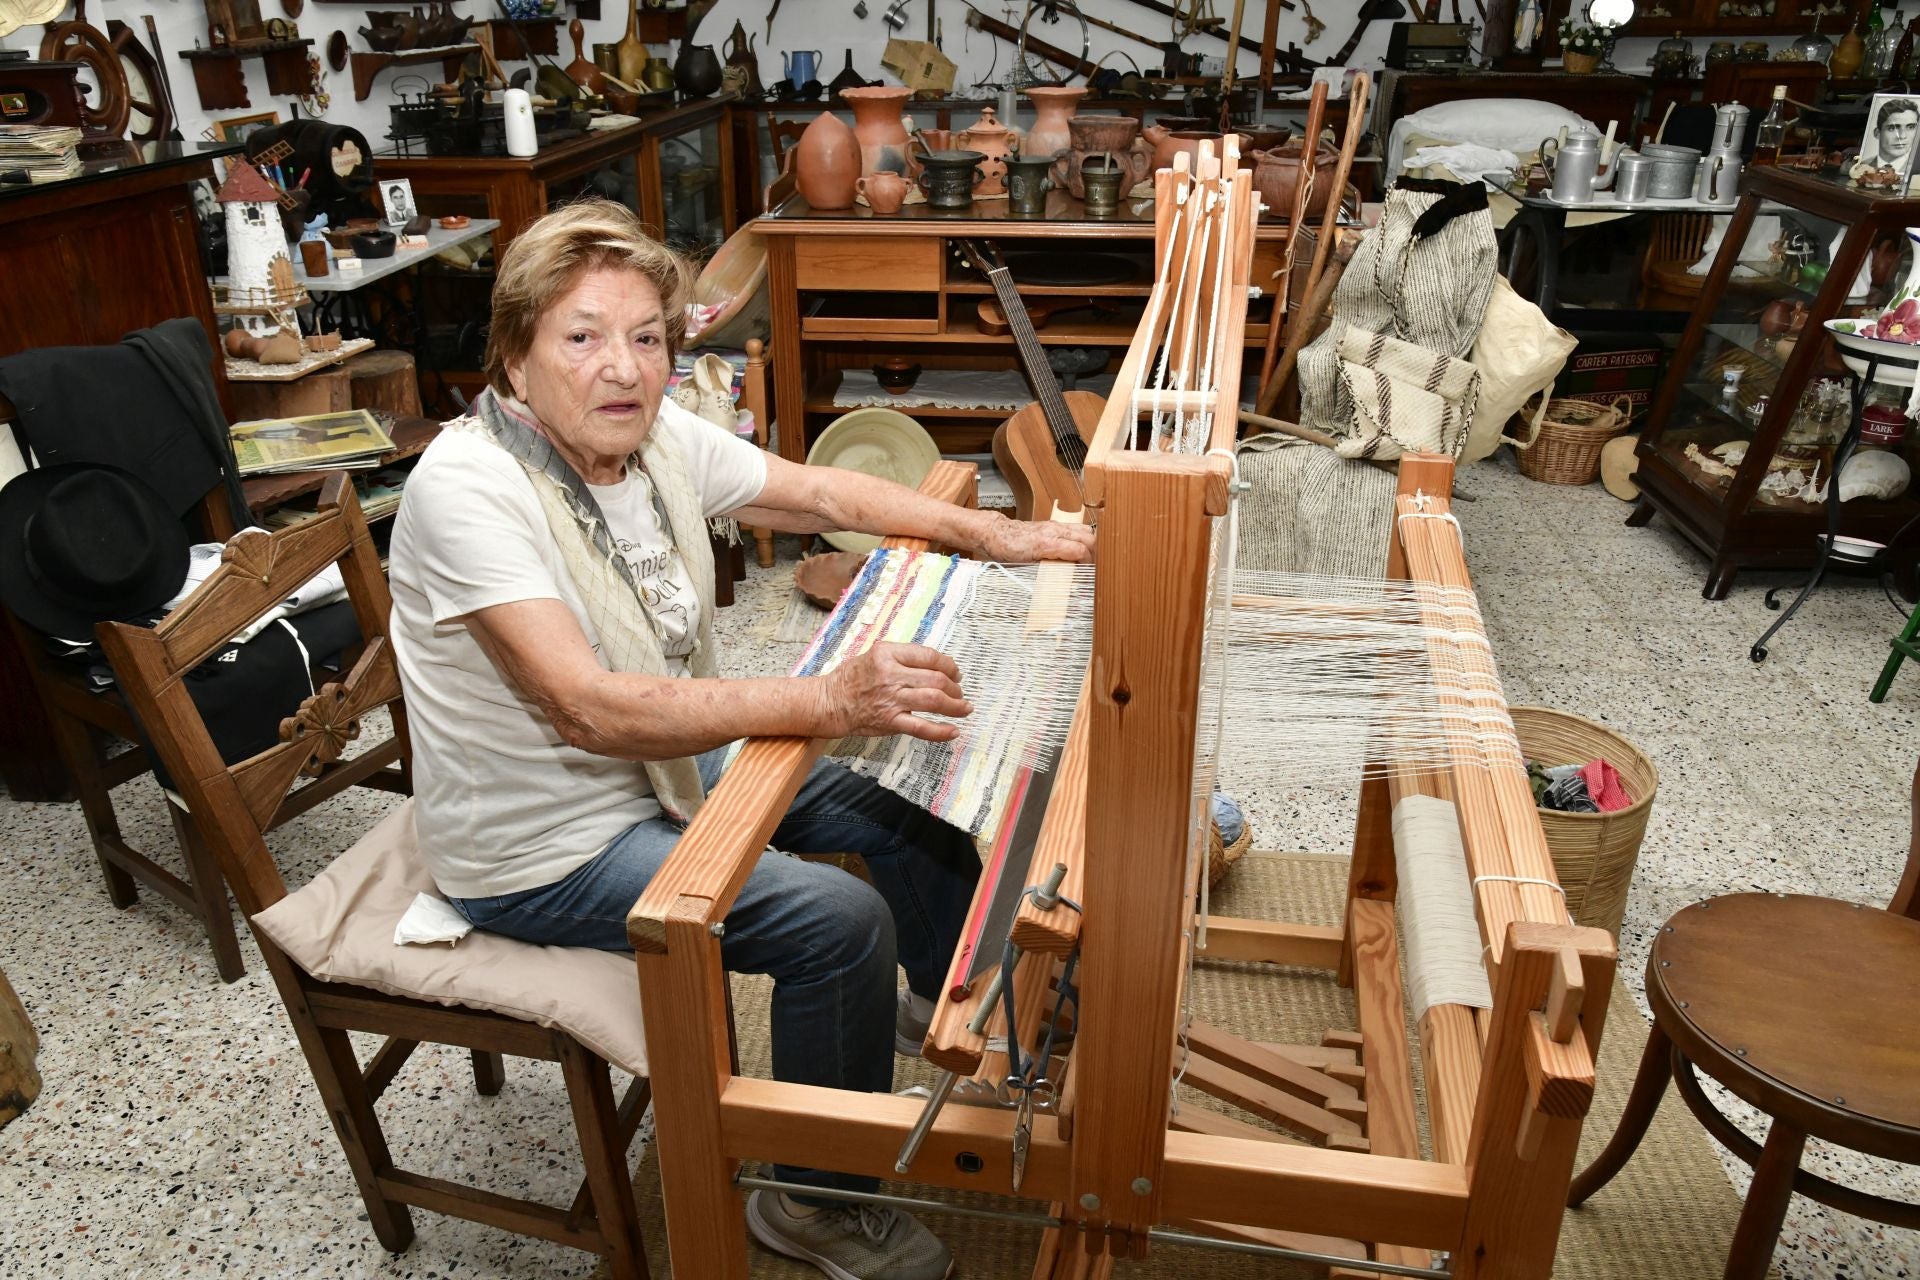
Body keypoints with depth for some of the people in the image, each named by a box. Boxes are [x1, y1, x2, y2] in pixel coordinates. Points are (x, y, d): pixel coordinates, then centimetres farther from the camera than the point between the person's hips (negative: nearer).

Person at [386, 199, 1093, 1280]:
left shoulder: (656, 433, -6)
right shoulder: (465, 489, -28)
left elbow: (819, 494, 5)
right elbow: (589, 707, -38)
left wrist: (995, 533, -5)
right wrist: (830, 703, -46)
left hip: (670, 761, 8)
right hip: (544, 847, -8)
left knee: (910, 802, 9)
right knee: (839, 920, -21)